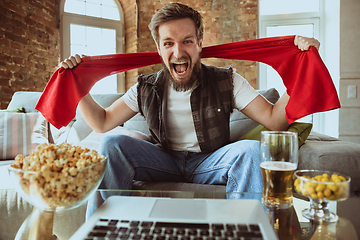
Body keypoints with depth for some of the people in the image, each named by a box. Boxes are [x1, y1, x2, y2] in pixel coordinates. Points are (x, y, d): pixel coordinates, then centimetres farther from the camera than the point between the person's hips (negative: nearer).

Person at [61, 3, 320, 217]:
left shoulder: (227, 82, -6)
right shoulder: (146, 89, -2)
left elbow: (274, 120, -12)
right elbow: (102, 122, 2)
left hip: (210, 162, -1)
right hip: (164, 161, 2)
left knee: (251, 149, -30)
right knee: (112, 145, -20)